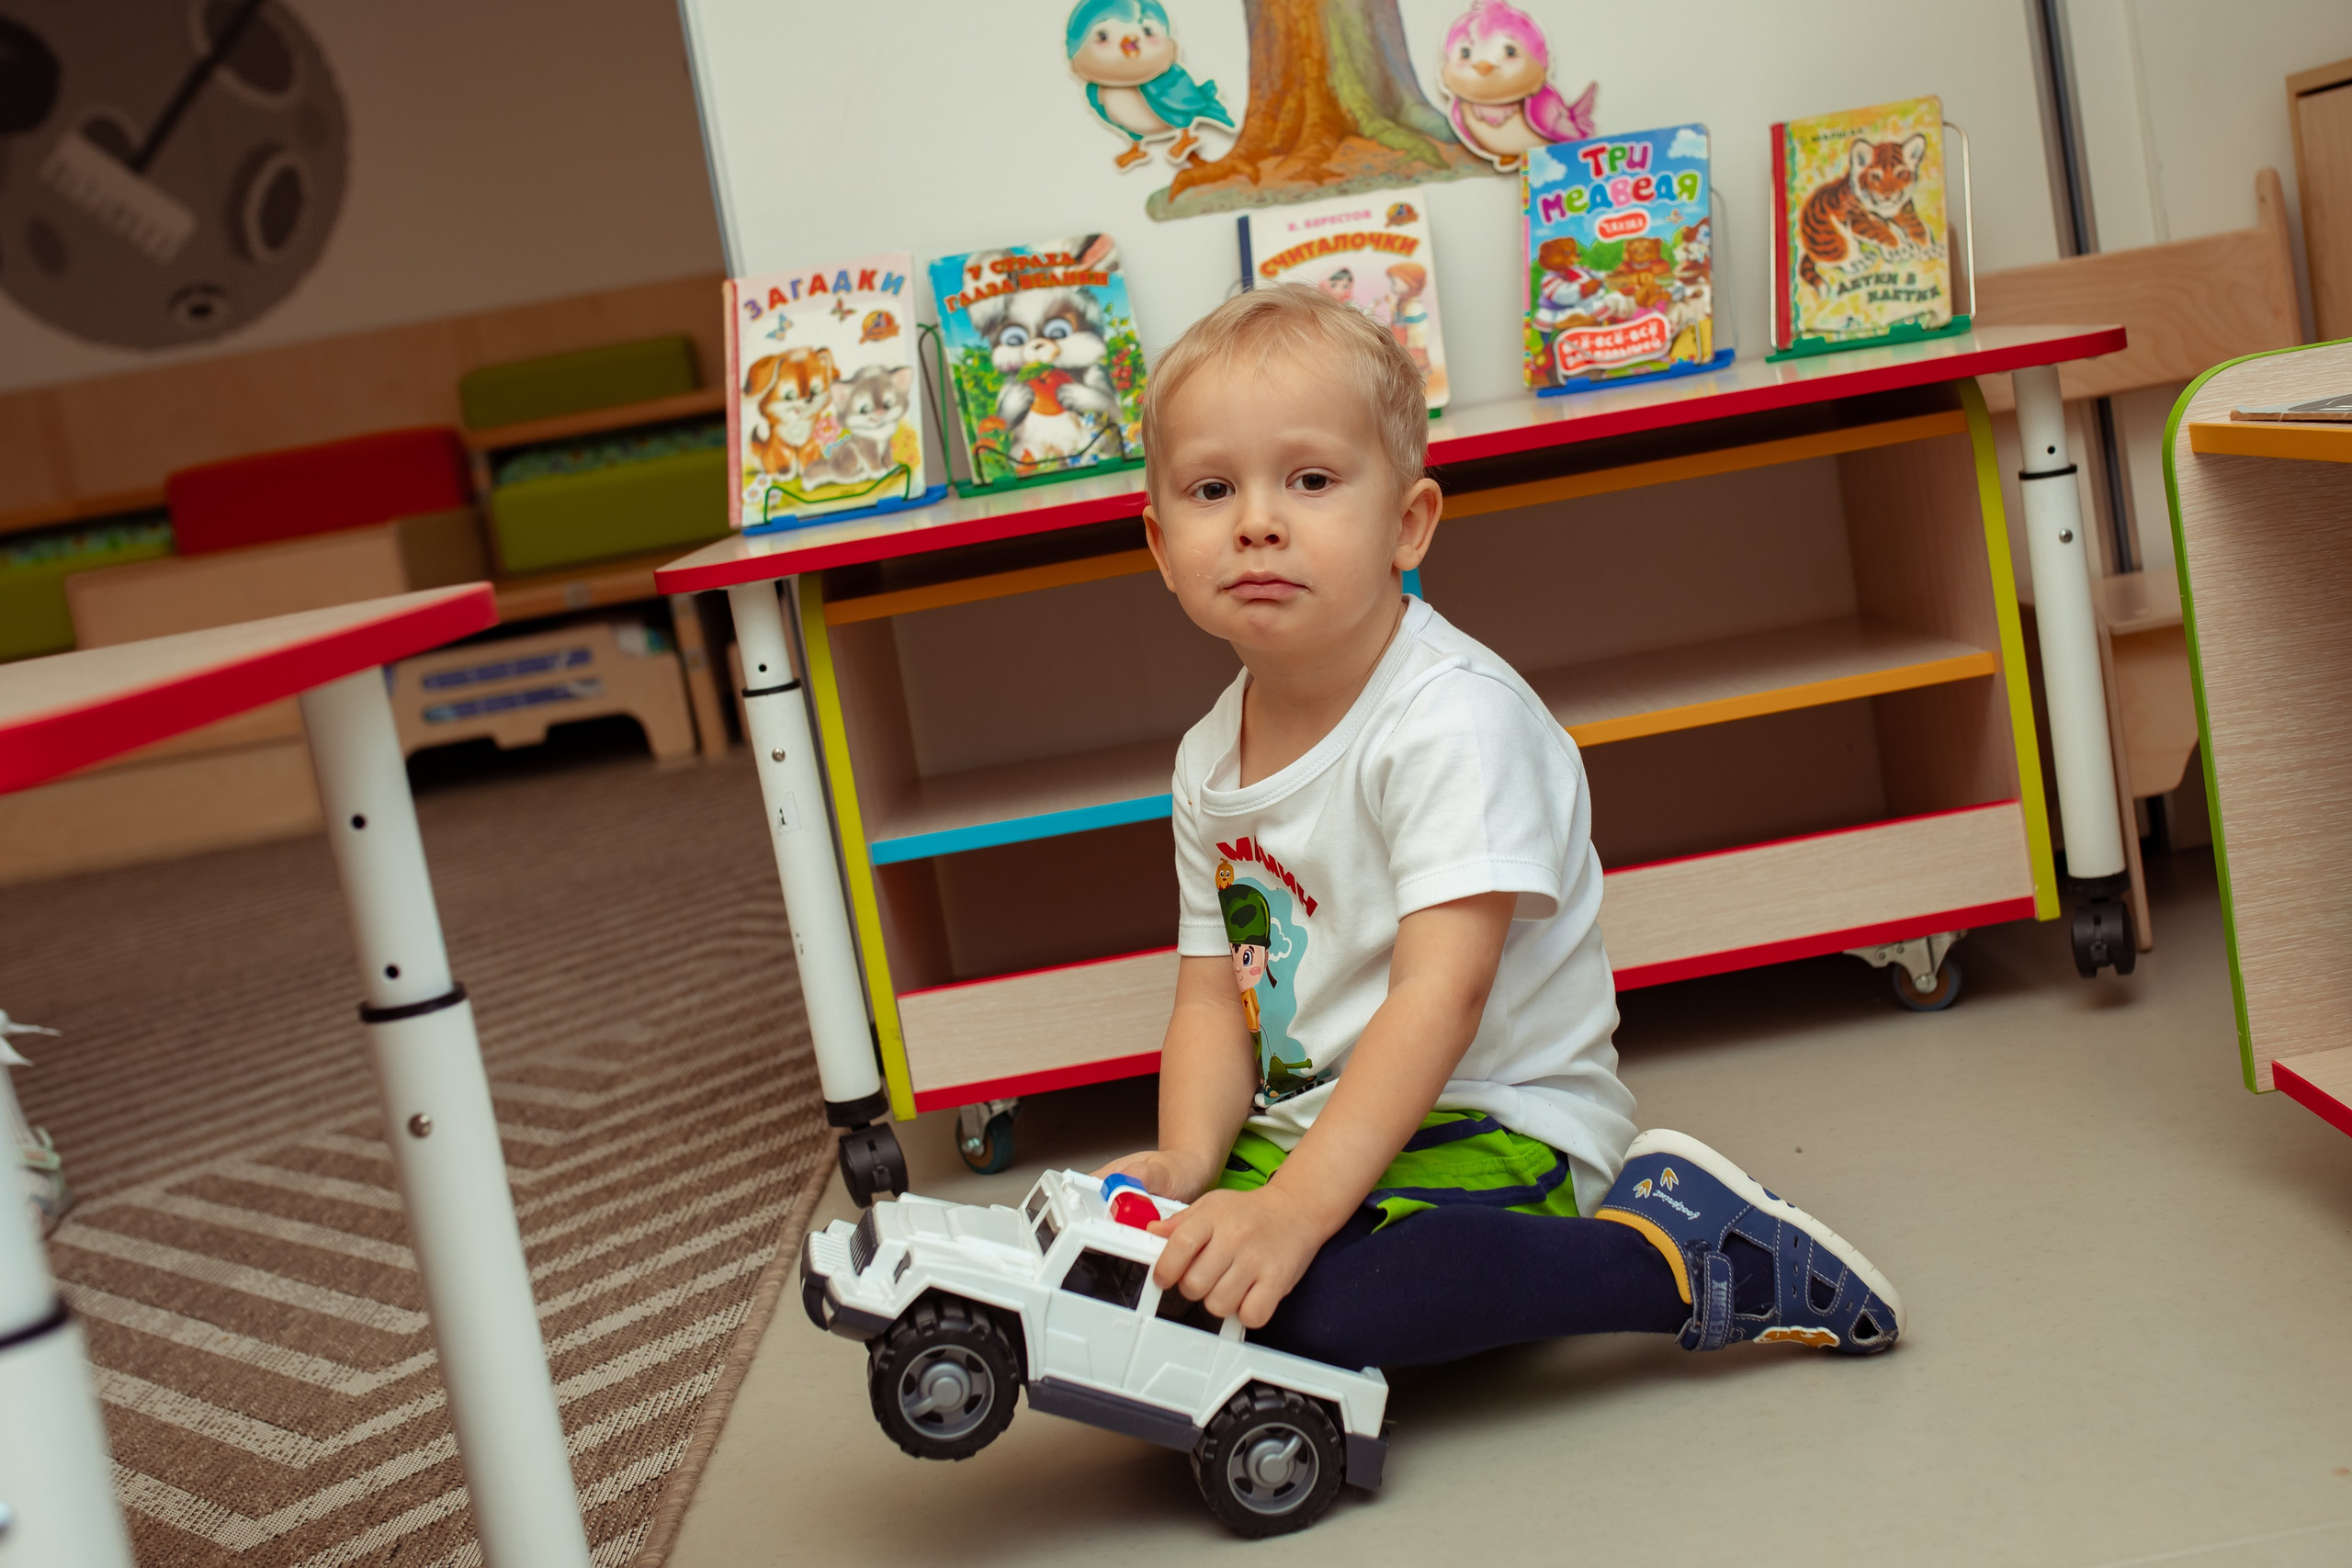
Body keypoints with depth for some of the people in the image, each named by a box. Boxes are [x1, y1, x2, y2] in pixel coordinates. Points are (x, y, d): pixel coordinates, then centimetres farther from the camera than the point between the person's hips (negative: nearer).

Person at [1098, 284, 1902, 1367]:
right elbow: (1212, 998, 7)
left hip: (1497, 1127, -9)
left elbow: (1440, 994, -25)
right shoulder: (1209, 762, 6)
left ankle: (1669, 1250, -14)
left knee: (1312, 1299, -33)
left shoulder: (1456, 718, -18)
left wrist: (1294, 1208, -33)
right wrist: (1184, 1169, -13)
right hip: (1305, 1133, 9)